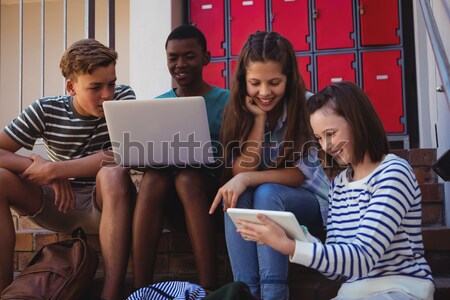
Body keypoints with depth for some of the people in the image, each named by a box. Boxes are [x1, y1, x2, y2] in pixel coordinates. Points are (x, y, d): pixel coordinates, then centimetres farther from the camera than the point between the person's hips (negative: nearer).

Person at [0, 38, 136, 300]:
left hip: (105, 204, -2)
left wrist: (53, 170, -24)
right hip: (59, 203, 3)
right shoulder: (46, 110, -5)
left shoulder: (123, 98, -9)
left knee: (114, 175, -36)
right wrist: (44, 171, -24)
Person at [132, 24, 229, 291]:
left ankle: (210, 290, -36)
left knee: (188, 178, -35)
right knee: (153, 178, -31)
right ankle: (140, 290, -32)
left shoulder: (225, 100, 5)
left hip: (211, 193, -2)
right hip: (169, 202, 2)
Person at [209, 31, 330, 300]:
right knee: (236, 197, -30)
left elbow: (299, 174, -16)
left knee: (266, 194, -32)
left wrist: (249, 179, -30)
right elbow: (240, 173, -15)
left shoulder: (307, 106, -15)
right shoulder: (238, 112, -6)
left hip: (308, 201, -2)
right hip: (267, 204, 3)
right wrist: (258, 118, -20)